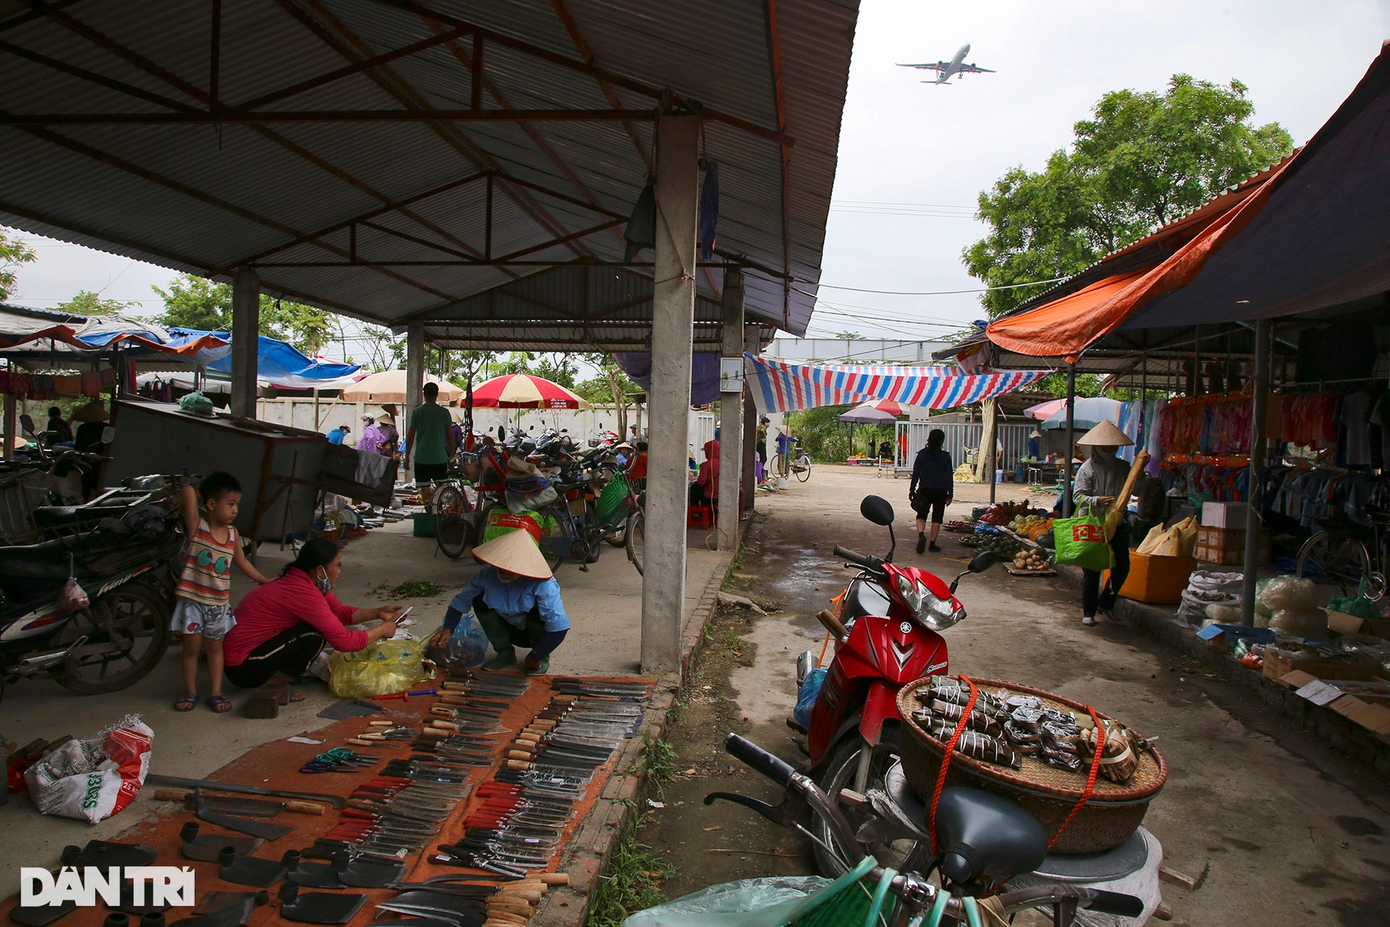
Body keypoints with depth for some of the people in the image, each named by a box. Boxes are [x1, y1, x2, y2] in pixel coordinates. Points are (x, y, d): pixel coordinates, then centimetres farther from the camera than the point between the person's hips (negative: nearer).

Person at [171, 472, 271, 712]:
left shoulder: (232, 534, 2)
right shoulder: (196, 526, -12)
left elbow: (241, 561, 16)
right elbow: (188, 490, -24)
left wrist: (264, 580, 19)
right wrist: (193, 492, -2)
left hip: (218, 602, 4)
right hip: (192, 598, -4)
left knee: (215, 647, 12)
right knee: (192, 647, 6)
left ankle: (215, 692, 19)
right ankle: (190, 692, 20)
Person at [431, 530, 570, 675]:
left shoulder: (542, 585, -36)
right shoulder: (487, 575, -24)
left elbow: (559, 626, -38)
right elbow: (461, 600, -10)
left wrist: (535, 658, -28)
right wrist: (447, 629, -27)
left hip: (537, 632, -3)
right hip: (512, 629, 4)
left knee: (538, 609, -35)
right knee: (479, 600, -19)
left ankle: (542, 657, -4)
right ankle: (505, 653, 2)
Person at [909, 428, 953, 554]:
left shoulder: (921, 454, -3)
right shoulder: (945, 456, -6)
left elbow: (915, 474, -1)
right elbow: (949, 476, -3)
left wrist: (912, 491, 6)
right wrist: (950, 494, 4)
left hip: (924, 490, 1)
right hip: (940, 491, -1)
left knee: (921, 515, 11)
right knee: (937, 517, 10)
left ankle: (921, 534, -17)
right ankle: (932, 544, 9)